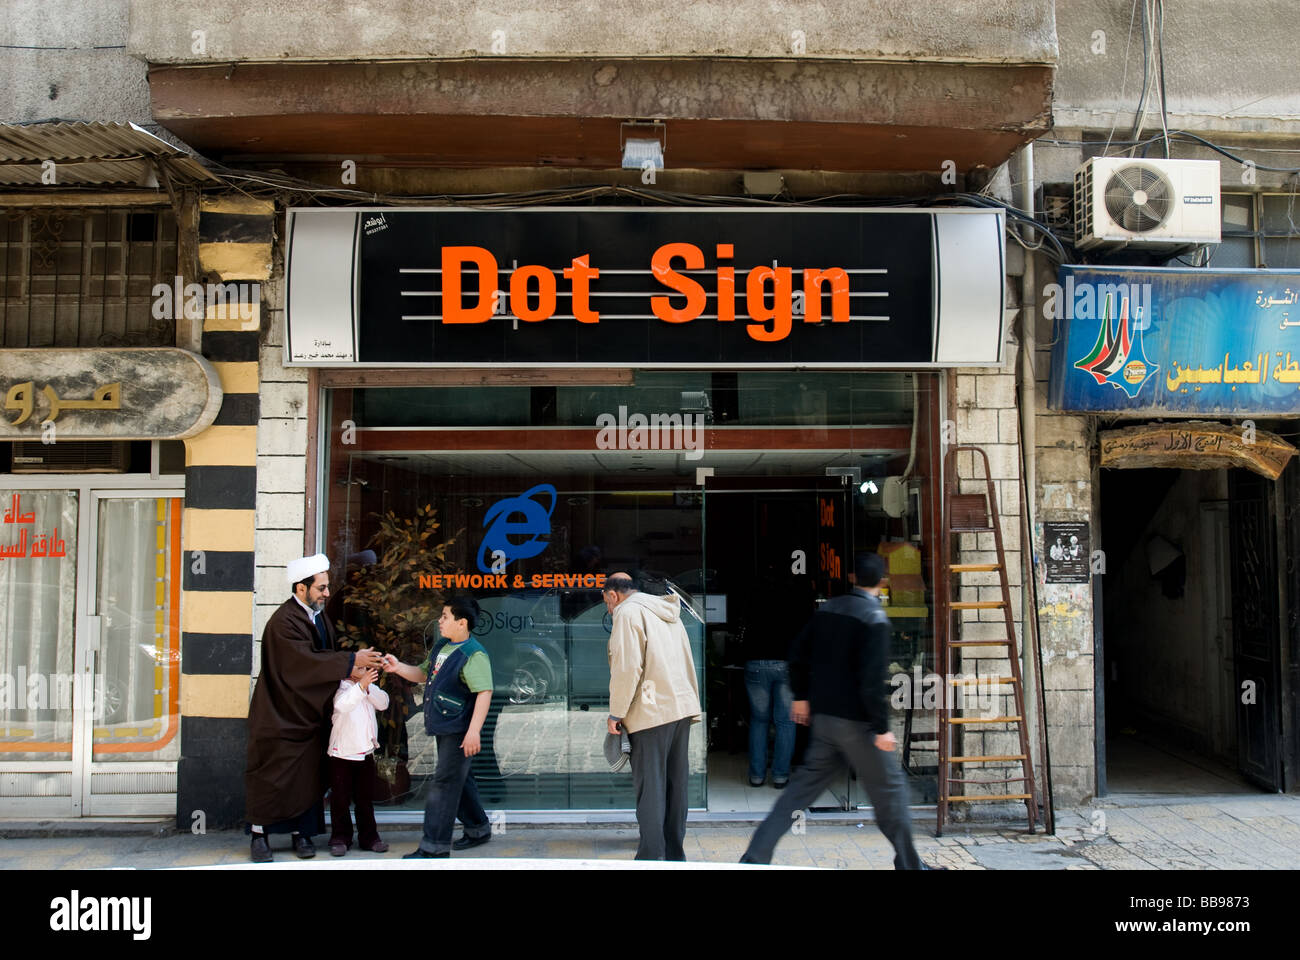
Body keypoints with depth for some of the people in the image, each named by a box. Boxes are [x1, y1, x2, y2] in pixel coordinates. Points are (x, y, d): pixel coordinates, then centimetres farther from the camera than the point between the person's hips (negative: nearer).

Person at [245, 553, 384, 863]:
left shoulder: (319, 616, 8)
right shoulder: (284, 622, -19)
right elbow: (307, 661, -27)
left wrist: (353, 671, -6)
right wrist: (352, 661, -26)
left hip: (310, 715, 7)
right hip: (281, 715, -7)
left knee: (307, 776, 9)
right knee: (272, 776, 2)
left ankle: (302, 833, 19)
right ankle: (259, 835, 14)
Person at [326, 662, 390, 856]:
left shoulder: (370, 688, 9)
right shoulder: (341, 687, -10)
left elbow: (383, 703, -4)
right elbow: (341, 705, -31)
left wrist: (369, 687, -17)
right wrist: (361, 685, -43)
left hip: (366, 751, 5)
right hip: (342, 752, -5)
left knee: (366, 798, 12)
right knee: (340, 798, 3)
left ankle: (369, 837, 20)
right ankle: (340, 839, 14)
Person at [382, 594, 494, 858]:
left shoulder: (474, 655, -18)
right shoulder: (442, 648, 11)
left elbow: (484, 693, -24)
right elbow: (423, 674, 23)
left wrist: (473, 731, -28)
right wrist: (398, 667, 5)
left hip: (458, 731, -9)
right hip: (443, 728, 9)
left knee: (445, 784, -6)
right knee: (459, 780, 19)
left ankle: (434, 846, 0)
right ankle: (478, 829, 33)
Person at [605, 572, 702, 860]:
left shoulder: (628, 612, -7)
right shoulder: (670, 613, 20)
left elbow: (627, 667, -17)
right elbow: (688, 664, 20)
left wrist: (616, 712, -10)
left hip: (651, 713, -8)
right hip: (683, 708, 8)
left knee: (650, 788, -3)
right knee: (676, 785, 12)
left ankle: (652, 856, -2)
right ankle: (675, 853, 18)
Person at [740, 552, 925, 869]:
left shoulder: (827, 609, 7)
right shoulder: (875, 618, -14)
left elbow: (798, 654, 12)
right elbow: (873, 679, -21)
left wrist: (801, 695, 22)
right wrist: (882, 727, -16)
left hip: (823, 716, 7)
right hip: (857, 721, -7)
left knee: (804, 786, 11)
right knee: (889, 787, 9)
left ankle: (756, 855, 8)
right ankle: (908, 863, 19)